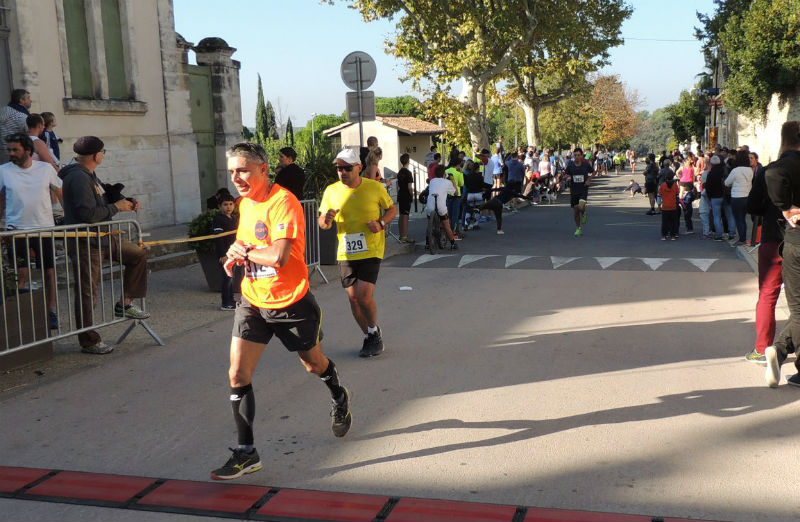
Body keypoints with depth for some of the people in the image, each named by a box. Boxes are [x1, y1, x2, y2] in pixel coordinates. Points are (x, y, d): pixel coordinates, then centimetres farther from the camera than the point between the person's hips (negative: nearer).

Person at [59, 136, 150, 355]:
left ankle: (125, 304, 15)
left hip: (103, 239, 10)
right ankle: (89, 342, 9)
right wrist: (117, 207, -16)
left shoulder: (89, 175, 13)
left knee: (138, 255, 14)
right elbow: (89, 214, -28)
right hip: (85, 244, -10)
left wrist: (125, 202, 2)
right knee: (87, 294, -1)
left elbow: (102, 201, 21)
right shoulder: (78, 177, -19)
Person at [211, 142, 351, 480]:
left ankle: (339, 400, 51)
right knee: (238, 375, -6)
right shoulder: (245, 204, 5)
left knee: (314, 364, 17)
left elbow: (279, 256, -32)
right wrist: (234, 258, 1)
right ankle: (246, 452, 4)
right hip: (253, 302, 6)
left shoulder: (283, 202, -21)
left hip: (292, 303, -6)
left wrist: (244, 251, -16)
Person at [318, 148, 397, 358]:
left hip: (370, 251, -3)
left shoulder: (375, 187, -5)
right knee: (353, 297, 5)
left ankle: (374, 331, 15)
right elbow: (322, 223, 7)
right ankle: (370, 338, 25)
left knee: (364, 296, -14)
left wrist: (381, 223, -12)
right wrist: (325, 220, -18)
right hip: (345, 253, 3)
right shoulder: (331, 191, 1)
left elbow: (392, 209, 8)